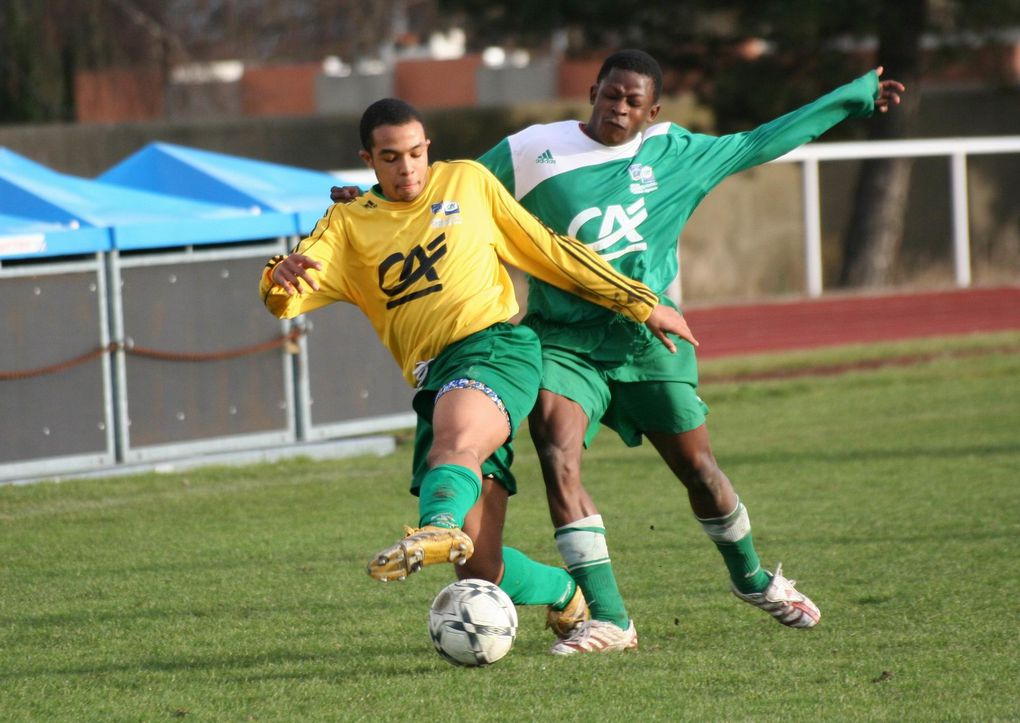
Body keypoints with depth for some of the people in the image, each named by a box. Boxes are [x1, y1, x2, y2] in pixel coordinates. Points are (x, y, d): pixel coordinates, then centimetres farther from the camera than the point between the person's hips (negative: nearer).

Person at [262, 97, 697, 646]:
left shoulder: (467, 181, 17)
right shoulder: (348, 226, 18)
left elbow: (549, 252, 23)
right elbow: (284, 299, 4)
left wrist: (642, 305, 24)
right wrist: (281, 276, -22)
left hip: (495, 345, -3)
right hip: (433, 379, 3)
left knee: (455, 435, -40)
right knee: (480, 571, -6)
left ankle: (437, 527, -70)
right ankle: (566, 594, 24)